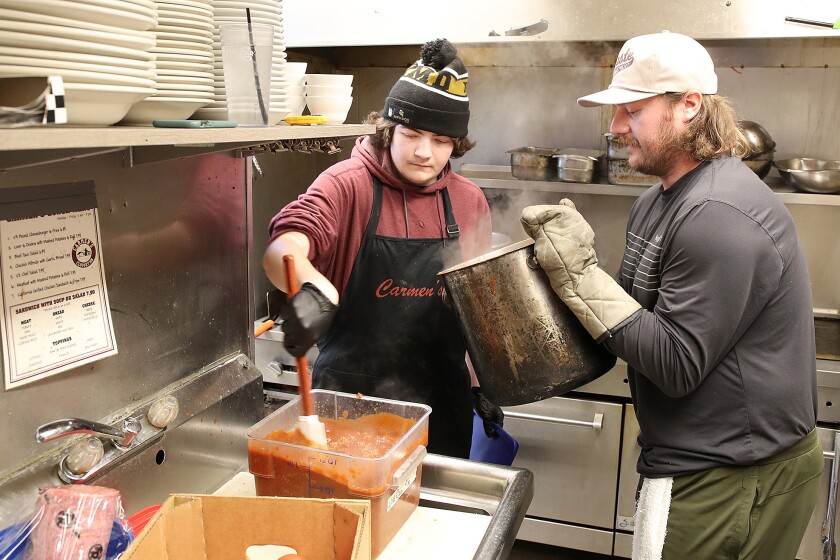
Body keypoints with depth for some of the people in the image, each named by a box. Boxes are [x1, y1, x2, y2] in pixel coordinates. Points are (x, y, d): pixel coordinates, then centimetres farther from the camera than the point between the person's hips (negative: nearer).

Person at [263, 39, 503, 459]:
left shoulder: (469, 202, 3)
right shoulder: (348, 184, -11)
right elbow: (283, 249, -27)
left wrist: (478, 384, 13)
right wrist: (314, 290, -48)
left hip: (441, 398, 4)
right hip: (352, 393, -3)